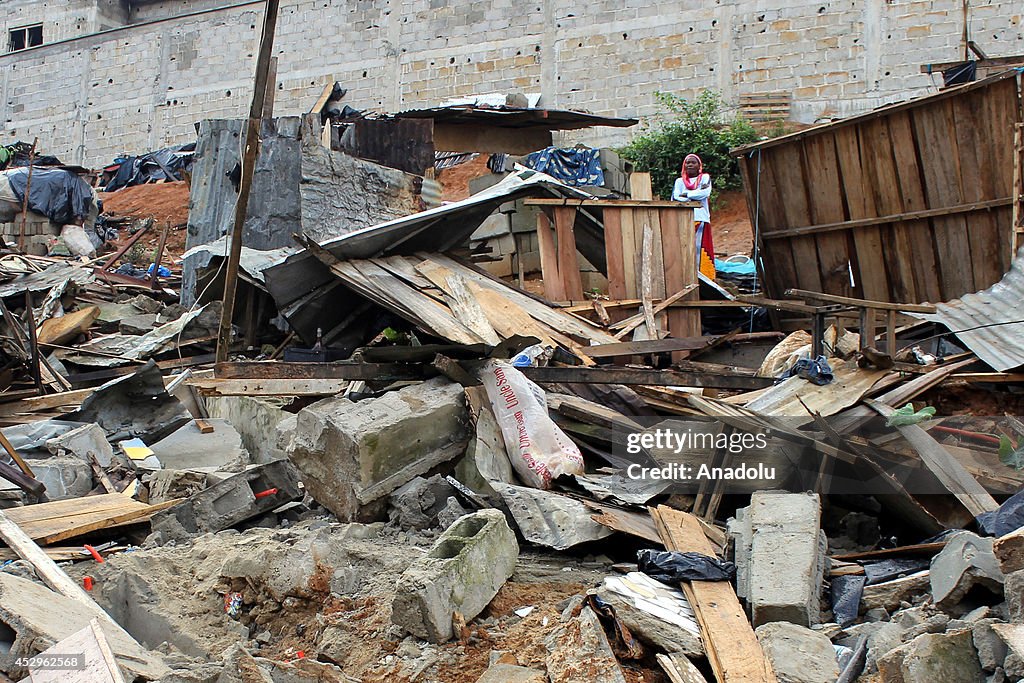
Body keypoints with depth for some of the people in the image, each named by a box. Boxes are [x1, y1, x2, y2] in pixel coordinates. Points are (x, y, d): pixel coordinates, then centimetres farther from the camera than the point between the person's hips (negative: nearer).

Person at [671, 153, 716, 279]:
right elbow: (675, 198, 0)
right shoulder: (679, 181, 17)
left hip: (701, 218, -1)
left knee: (701, 249, -7)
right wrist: (695, 197, -8)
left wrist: (685, 195, -2)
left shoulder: (705, 178, 12)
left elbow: (706, 193, -8)